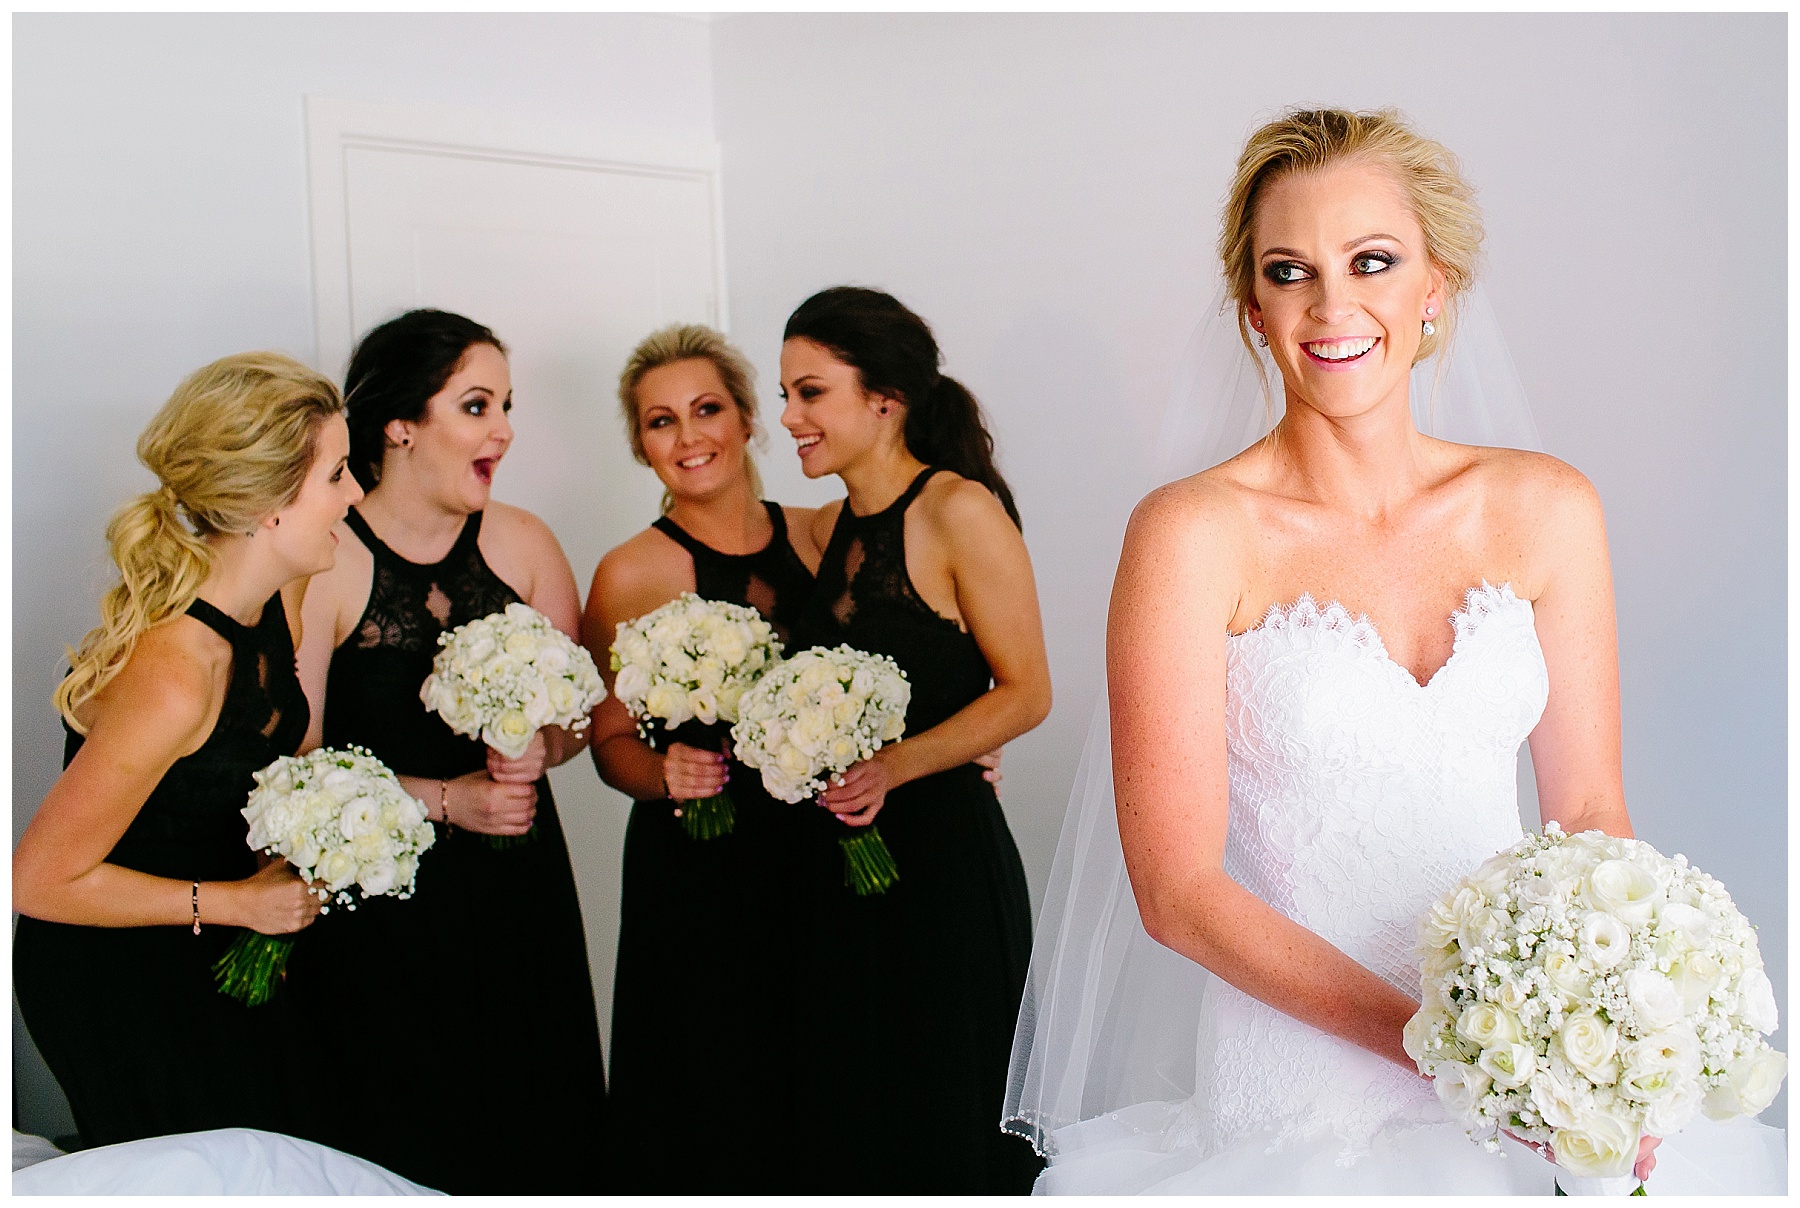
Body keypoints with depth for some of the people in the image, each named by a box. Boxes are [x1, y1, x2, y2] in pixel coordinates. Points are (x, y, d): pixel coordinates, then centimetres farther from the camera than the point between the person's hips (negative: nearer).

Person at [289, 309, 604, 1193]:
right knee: (398, 1152, 6)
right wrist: (445, 798, -16)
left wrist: (540, 748, -12)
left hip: (516, 888, 4)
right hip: (376, 898, -4)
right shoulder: (321, 562, -12)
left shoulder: (522, 543, 1)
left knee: (534, 1128, 10)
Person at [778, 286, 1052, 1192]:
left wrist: (891, 767, -20)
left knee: (941, 1125, 5)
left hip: (944, 853, -7)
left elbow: (1025, 693, -12)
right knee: (846, 1115, 14)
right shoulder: (826, 529, 10)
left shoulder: (960, 511, -11)